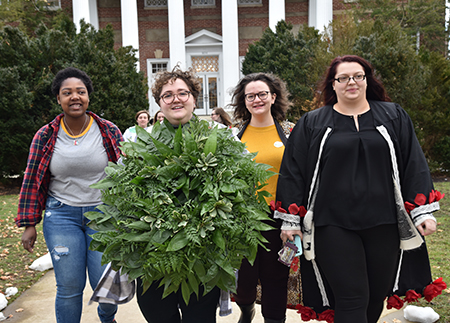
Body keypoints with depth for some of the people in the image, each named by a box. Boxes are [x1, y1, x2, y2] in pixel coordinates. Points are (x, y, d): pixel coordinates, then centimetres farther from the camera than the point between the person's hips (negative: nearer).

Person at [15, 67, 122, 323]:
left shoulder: (109, 132, -1)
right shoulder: (45, 136, 2)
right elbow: (32, 181, 6)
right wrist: (30, 224, 3)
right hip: (62, 216, 1)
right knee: (70, 287, 3)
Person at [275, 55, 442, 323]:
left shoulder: (393, 117, 10)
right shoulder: (312, 123, 5)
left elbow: (415, 165, 9)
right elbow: (294, 171, 5)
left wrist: (423, 211, 1)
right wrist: (291, 220, 1)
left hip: (383, 224, 2)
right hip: (333, 225, -2)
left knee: (377, 296, 12)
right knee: (351, 300, -4)